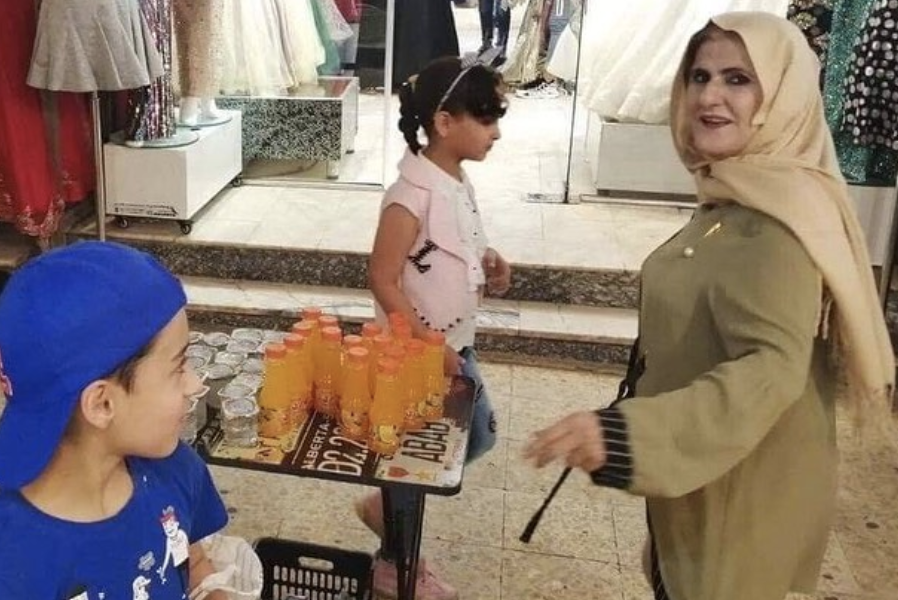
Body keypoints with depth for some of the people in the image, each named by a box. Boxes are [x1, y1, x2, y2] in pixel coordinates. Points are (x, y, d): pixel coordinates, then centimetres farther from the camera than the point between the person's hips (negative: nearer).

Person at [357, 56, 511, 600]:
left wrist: (488, 265, -1)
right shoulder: (412, 194, -25)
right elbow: (383, 280, -22)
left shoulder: (460, 183, 3)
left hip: (457, 346, 9)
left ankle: (388, 505, 37)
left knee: (479, 434, 21)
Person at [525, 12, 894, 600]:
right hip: (704, 472, 9)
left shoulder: (778, 214, -26)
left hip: (743, 485, -9)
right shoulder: (737, 196, 5)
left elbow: (773, 368, -38)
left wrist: (623, 430, -49)